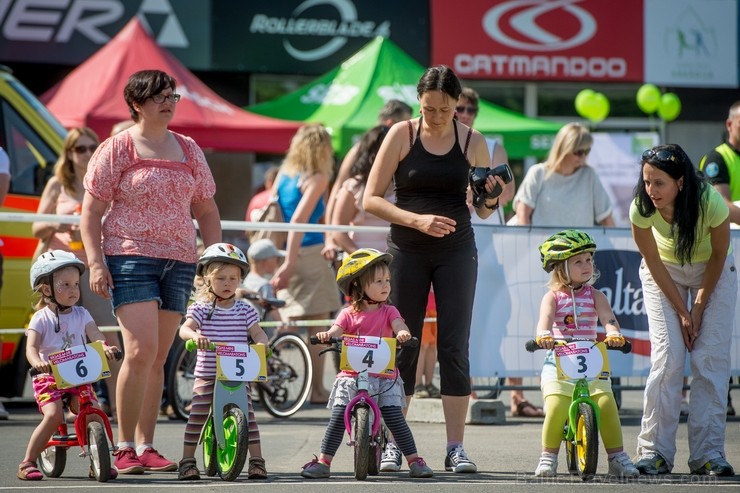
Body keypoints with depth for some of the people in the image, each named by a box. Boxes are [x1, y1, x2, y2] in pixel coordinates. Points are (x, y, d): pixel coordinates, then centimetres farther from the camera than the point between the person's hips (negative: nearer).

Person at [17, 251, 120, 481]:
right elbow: (31, 347, -16)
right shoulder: (42, 318, -4)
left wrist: (106, 347, -30)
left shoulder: (81, 315, 8)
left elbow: (95, 335, -6)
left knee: (93, 413, -18)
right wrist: (37, 362, -39)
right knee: (53, 415, -25)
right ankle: (27, 463, -14)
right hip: (49, 377, -3)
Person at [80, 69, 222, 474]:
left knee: (158, 357, 6)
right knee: (141, 350, -17)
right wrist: (95, 262, -11)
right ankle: (124, 448, -11)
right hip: (130, 256, -5)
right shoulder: (116, 149, 0)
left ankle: (146, 446, 12)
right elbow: (91, 210, -1)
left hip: (180, 261, 5)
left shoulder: (188, 150, 14)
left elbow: (206, 210, 19)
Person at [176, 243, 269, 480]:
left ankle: (256, 461, -3)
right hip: (206, 374, -1)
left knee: (247, 415, -9)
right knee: (197, 416, -7)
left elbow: (257, 332, 1)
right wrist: (195, 336, -38)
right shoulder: (201, 308, 0)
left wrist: (261, 343, -23)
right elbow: (184, 328, -14)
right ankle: (187, 461, 3)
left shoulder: (244, 310, 8)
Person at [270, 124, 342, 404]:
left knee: (290, 324, 13)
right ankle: (317, 390, 0)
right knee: (317, 324, -1)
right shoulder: (316, 179, -8)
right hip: (309, 253, -7)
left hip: (287, 253, 7)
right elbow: (299, 220, -18)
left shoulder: (283, 175, 12)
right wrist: (290, 262, -21)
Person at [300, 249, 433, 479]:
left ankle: (414, 460, -3)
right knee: (338, 417, -9)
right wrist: (326, 335, -32)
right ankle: (323, 461, -2)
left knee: (395, 417, -11)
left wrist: (402, 332, -36)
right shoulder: (349, 314, 6)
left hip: (384, 376, 0)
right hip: (351, 376, 0)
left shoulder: (388, 311, 7)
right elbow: (337, 331, -8)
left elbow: (398, 324, -11)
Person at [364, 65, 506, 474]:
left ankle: (456, 448, -3)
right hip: (406, 251, -1)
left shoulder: (472, 143, 1)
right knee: (403, 346, 2)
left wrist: (491, 198, -15)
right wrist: (417, 220, -19)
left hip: (456, 251, 1)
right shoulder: (402, 135, -4)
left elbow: (483, 211, 8)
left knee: (454, 347, -3)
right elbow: (371, 199, -6)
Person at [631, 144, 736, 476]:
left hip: (712, 272, 0)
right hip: (665, 273, 0)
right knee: (667, 358, -11)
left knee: (711, 359, -9)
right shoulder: (641, 209, -29)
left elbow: (719, 254, -15)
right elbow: (654, 264, -15)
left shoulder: (710, 203, -33)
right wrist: (681, 313, -14)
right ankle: (654, 452, -6)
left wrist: (699, 307, -13)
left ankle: (708, 453, -6)